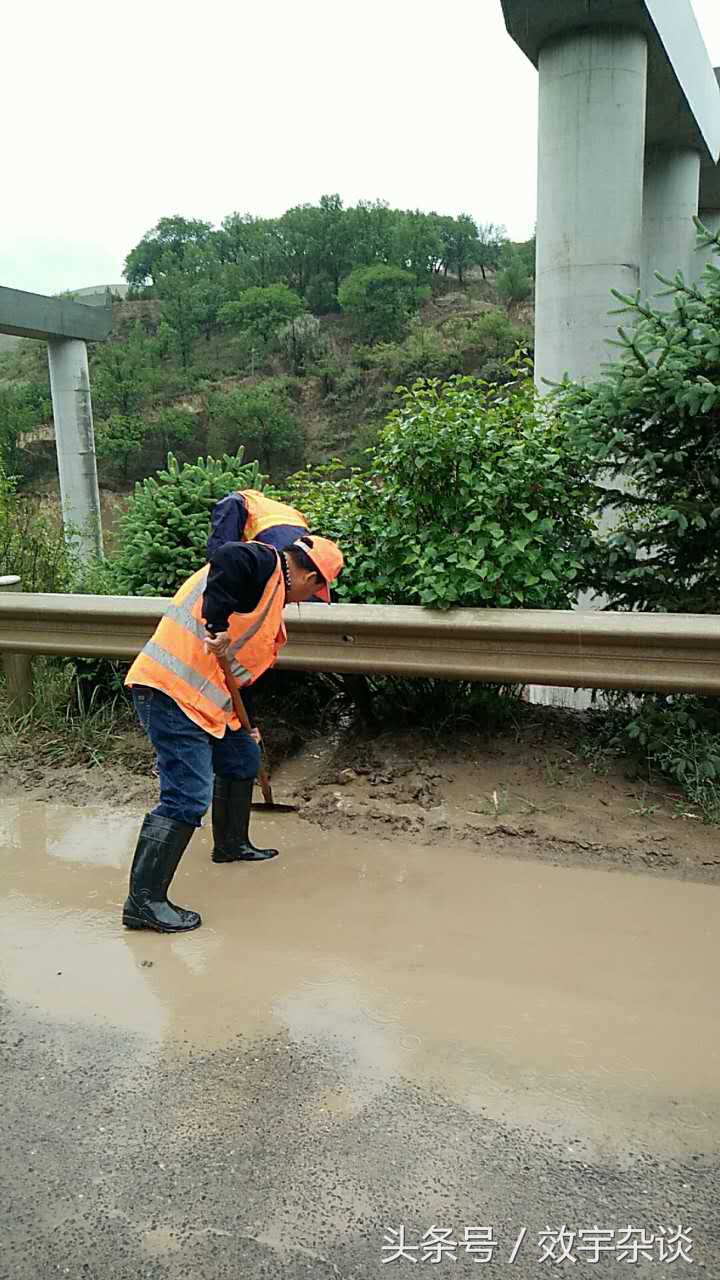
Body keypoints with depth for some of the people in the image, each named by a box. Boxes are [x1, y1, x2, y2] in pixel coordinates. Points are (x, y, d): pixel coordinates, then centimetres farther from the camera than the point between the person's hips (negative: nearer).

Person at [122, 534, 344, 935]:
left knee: (243, 756, 24)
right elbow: (227, 559, -33)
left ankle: (231, 843, 43)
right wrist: (217, 623, -29)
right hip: (171, 691, -11)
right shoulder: (265, 563, -8)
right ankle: (144, 901, -4)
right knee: (189, 796, -12)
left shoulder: (274, 588, 21)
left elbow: (240, 664, 28)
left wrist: (244, 726, 32)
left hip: (202, 696, 11)